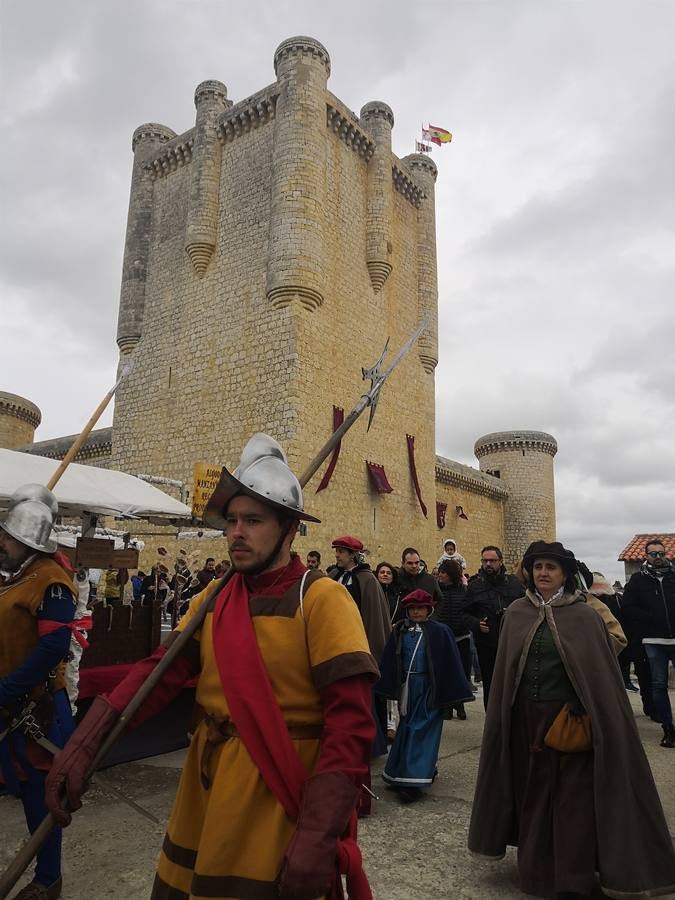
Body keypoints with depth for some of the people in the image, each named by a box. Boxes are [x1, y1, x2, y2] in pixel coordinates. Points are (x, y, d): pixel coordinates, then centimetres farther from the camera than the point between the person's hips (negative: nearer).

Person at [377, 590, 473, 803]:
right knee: (408, 727, 13)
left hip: (429, 687, -4)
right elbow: (390, 661, 4)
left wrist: (455, 693, -6)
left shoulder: (440, 632, -7)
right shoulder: (400, 631, 2)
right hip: (407, 686, 4)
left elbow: (451, 663, -6)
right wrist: (390, 689, 0)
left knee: (421, 729, -5)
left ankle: (413, 781, 0)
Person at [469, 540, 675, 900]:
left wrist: (590, 718, -8)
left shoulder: (584, 616, -7)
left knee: (572, 796, 5)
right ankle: (535, 870, 33)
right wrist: (504, 718, 6)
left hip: (569, 718, -3)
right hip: (526, 718, 3)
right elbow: (505, 672, 6)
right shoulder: (516, 613, 1)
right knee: (531, 792, 14)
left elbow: (601, 673, -5)